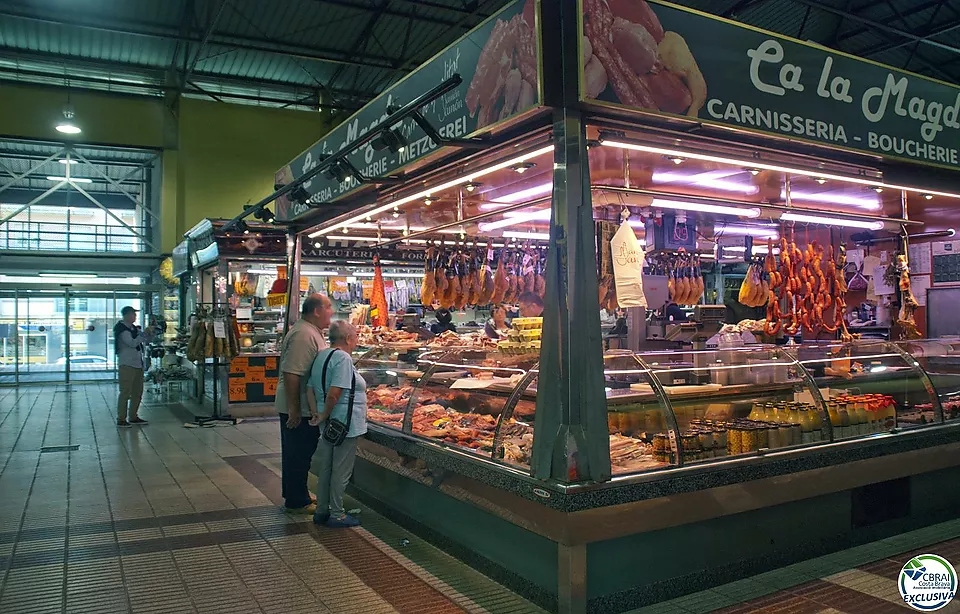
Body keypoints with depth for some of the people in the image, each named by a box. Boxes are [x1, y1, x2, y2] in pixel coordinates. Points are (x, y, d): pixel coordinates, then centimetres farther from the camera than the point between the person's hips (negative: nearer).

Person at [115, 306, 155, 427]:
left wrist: (151, 334, 4)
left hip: (138, 364, 9)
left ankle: (133, 417, 21)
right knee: (125, 392, -6)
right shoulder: (122, 329, -10)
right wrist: (144, 333, -17)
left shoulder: (134, 328, 15)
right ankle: (121, 419, 0)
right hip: (127, 364, -9)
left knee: (137, 392, 12)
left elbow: (146, 341, 22)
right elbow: (132, 343, -21)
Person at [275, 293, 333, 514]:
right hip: (298, 409, -11)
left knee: (297, 453, 20)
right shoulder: (304, 335, -23)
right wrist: (294, 410, -26)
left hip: (302, 407, 11)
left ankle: (294, 494, 33)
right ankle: (297, 502, 12)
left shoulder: (312, 332, 12)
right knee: (299, 454, 1)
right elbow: (291, 374, -28)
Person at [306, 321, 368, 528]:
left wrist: (316, 413, 3)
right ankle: (337, 515, 13)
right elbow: (333, 394, -26)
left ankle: (321, 511, 28)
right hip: (345, 424, -9)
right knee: (341, 471, 2)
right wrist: (325, 416, -13)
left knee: (325, 468, 17)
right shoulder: (343, 358, -19)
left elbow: (310, 389, 10)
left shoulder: (321, 356, 11)